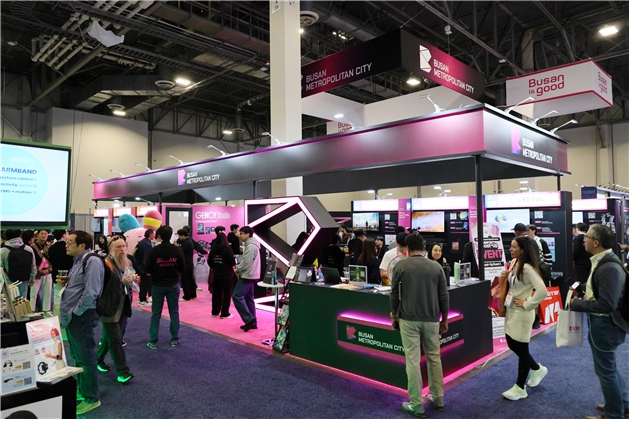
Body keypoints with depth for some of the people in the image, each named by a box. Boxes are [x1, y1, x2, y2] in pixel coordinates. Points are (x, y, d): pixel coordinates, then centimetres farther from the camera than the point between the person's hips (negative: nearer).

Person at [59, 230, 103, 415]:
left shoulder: (92, 262, -19)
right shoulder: (78, 261, 14)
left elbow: (90, 292, -24)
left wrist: (75, 312, -18)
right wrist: (64, 283, 6)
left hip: (81, 317, -10)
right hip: (72, 316, 10)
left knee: (86, 358, 1)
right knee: (77, 357, 21)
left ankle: (91, 398, 13)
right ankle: (81, 390, 36)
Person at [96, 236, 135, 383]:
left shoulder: (127, 262, 9)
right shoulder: (105, 264, -15)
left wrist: (132, 279, -1)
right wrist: (122, 281, -28)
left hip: (123, 306, 8)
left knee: (109, 337, 19)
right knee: (115, 339, -4)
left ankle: (99, 359, 38)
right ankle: (122, 371, -1)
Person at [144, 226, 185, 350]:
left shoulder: (154, 250, -12)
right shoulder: (177, 250, -8)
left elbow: (147, 270, -10)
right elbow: (183, 268, -3)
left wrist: (155, 271, 10)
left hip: (157, 285, -1)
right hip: (173, 285, 1)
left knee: (156, 313, 8)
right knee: (174, 312, 11)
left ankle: (153, 342, 12)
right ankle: (175, 339, 17)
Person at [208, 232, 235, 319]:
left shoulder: (213, 248, 1)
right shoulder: (227, 248, -14)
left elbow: (210, 262, 4)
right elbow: (232, 261, -15)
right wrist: (232, 266, 6)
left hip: (216, 274, 5)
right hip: (227, 274, -5)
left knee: (216, 293, 15)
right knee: (227, 294, 4)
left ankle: (215, 312, 24)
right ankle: (225, 313, 7)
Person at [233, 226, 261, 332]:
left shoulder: (250, 246, -17)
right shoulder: (250, 245, 16)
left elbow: (246, 263, -21)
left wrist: (237, 270, -6)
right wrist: (239, 269, 7)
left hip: (247, 276, -11)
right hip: (250, 276, 11)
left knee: (237, 296, -11)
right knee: (248, 298, 11)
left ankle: (249, 319, -11)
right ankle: (252, 322, 14)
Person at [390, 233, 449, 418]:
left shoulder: (400, 266, -5)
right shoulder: (436, 267, 0)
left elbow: (394, 295, -2)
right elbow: (444, 296, 2)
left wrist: (394, 316, 11)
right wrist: (444, 319, 13)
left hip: (408, 319, -2)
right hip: (431, 319, 3)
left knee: (412, 361, 3)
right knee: (434, 358, 17)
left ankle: (416, 405, 9)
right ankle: (437, 399, 28)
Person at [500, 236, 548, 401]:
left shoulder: (527, 268, -21)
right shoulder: (514, 264, 5)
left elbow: (542, 291, -29)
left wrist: (526, 304, -19)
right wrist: (505, 277, -1)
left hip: (522, 314, -9)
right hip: (511, 311, 9)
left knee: (521, 349, 4)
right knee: (512, 345, 17)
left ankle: (520, 388, 19)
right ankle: (537, 369, 41)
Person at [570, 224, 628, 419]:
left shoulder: (609, 268, -27)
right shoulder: (604, 262, 5)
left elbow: (606, 304, -31)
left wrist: (576, 304, -21)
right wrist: (582, 289, 4)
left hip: (604, 325, -10)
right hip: (602, 323, 10)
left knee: (606, 370, 8)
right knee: (610, 367, 25)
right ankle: (623, 405, 42)